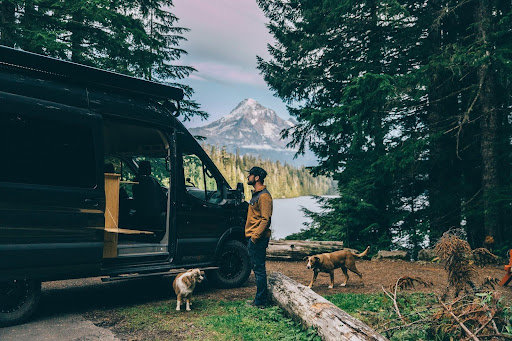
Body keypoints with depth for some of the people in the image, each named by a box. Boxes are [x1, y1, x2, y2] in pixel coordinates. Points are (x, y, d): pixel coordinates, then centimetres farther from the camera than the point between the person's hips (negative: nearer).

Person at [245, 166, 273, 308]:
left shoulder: (264, 196, -14)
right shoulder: (256, 194, 18)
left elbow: (265, 219, -20)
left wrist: (255, 237, -22)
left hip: (258, 239, -10)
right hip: (253, 238, 10)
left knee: (259, 269, -4)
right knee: (257, 268, 14)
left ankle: (260, 302, 3)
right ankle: (259, 299, 23)